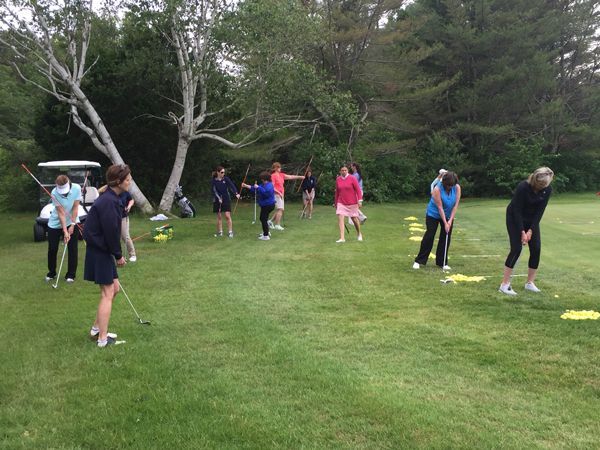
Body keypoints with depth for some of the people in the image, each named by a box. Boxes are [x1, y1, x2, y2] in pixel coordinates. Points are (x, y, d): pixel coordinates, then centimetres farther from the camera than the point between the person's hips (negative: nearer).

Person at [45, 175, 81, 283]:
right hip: (55, 224, -1)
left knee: (73, 249, -2)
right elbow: (61, 213, -23)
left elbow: (75, 207, -12)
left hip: (72, 222, 1)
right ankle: (51, 273, 23)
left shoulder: (76, 188, -20)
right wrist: (65, 231, -25)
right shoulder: (54, 193, -23)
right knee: (52, 249, 3)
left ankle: (71, 274, 9)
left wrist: (72, 224, -15)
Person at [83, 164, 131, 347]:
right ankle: (103, 338, 7)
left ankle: (96, 329, 26)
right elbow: (111, 232, -22)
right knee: (107, 294, -1)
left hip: (102, 251, 10)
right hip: (100, 252, -10)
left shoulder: (111, 198, 10)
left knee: (114, 288, 17)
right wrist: (118, 255, -10)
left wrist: (117, 254, 10)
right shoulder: (109, 201, -22)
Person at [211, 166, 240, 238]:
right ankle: (220, 232, 19)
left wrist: (236, 193, -32)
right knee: (219, 217, 8)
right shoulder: (214, 181, -2)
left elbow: (232, 186, -16)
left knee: (227, 216, -7)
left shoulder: (226, 179, -3)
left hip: (226, 200, -1)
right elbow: (214, 191, -7)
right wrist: (219, 198, -21)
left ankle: (230, 232, 1)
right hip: (218, 200, 1)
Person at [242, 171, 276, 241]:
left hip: (268, 205, -11)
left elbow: (265, 192, -36)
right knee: (262, 218, 22)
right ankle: (266, 232, 36)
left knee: (264, 219, -9)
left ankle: (266, 236, -5)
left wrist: (258, 187, -28)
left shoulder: (269, 185, -19)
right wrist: (246, 186, 15)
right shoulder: (263, 184, 14)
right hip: (265, 205, 11)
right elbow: (254, 188, 19)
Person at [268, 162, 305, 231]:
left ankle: (271, 222, 21)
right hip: (276, 194, -9)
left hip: (281, 195, 9)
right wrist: (278, 192, -20)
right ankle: (277, 225, -12)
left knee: (279, 210, 11)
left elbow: (290, 177, 17)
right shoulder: (273, 176, -9)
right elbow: (272, 187, -15)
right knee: (280, 209, -14)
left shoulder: (281, 175, 14)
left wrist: (299, 177, 14)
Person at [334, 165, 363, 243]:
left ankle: (359, 234, 33)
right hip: (341, 203, 3)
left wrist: (360, 200, -17)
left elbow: (358, 189, -8)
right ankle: (342, 238, -12)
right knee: (340, 218, -13)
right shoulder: (338, 180, 4)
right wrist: (336, 202, 17)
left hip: (352, 203, -2)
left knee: (354, 219, 7)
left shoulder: (352, 178, -7)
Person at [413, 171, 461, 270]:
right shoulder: (437, 189, -27)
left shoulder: (457, 188, -16)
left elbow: (456, 205, -14)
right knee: (429, 237, -4)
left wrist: (450, 220, -19)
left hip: (448, 215, 4)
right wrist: (445, 223, -23)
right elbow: (440, 207, -25)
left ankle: (442, 262, 10)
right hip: (433, 215, -4)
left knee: (446, 238, 2)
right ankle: (419, 261, 3)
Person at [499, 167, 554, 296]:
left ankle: (530, 283, 11)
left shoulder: (547, 189, -16)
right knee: (516, 248, -15)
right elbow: (517, 210, -25)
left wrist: (531, 230, -17)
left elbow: (540, 211, -12)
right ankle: (504, 284, -12)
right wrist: (522, 232, -25)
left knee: (536, 248, -2)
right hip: (515, 218, -5)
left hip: (532, 219, 5)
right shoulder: (523, 187, -31)